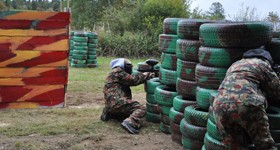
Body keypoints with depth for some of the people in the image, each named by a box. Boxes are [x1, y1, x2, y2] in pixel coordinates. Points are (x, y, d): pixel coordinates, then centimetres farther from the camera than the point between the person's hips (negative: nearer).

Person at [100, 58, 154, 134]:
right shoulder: (117, 72, -3)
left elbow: (130, 81, 20)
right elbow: (133, 80, -7)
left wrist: (144, 75, 9)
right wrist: (145, 75, 4)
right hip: (117, 101, -10)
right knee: (141, 109, -18)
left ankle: (109, 113, 16)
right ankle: (130, 123, -40)